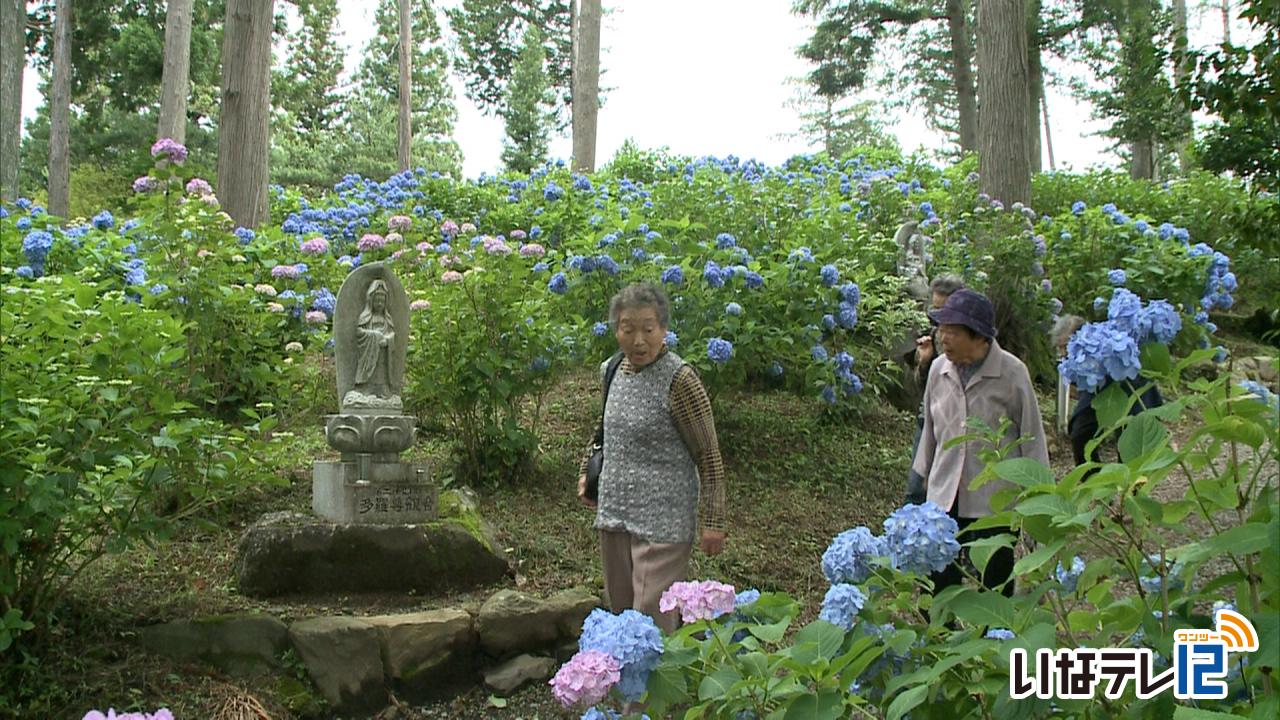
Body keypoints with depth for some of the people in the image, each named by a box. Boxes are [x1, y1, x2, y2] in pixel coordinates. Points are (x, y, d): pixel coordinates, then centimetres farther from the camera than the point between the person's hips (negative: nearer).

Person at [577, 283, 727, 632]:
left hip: (663, 521, -7)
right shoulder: (611, 370, 5)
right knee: (620, 611, 16)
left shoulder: (679, 380, -15)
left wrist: (712, 522, -12)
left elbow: (709, 457, -11)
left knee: (653, 621, -7)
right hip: (614, 513, 7)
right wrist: (587, 472, 14)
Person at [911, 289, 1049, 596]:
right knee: (937, 585, 2)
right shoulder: (939, 369, 0)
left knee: (995, 587, 9)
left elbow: (1031, 434, -3)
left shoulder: (1011, 372, -12)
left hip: (996, 500, -3)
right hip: (946, 496, 3)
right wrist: (925, 475, 20)